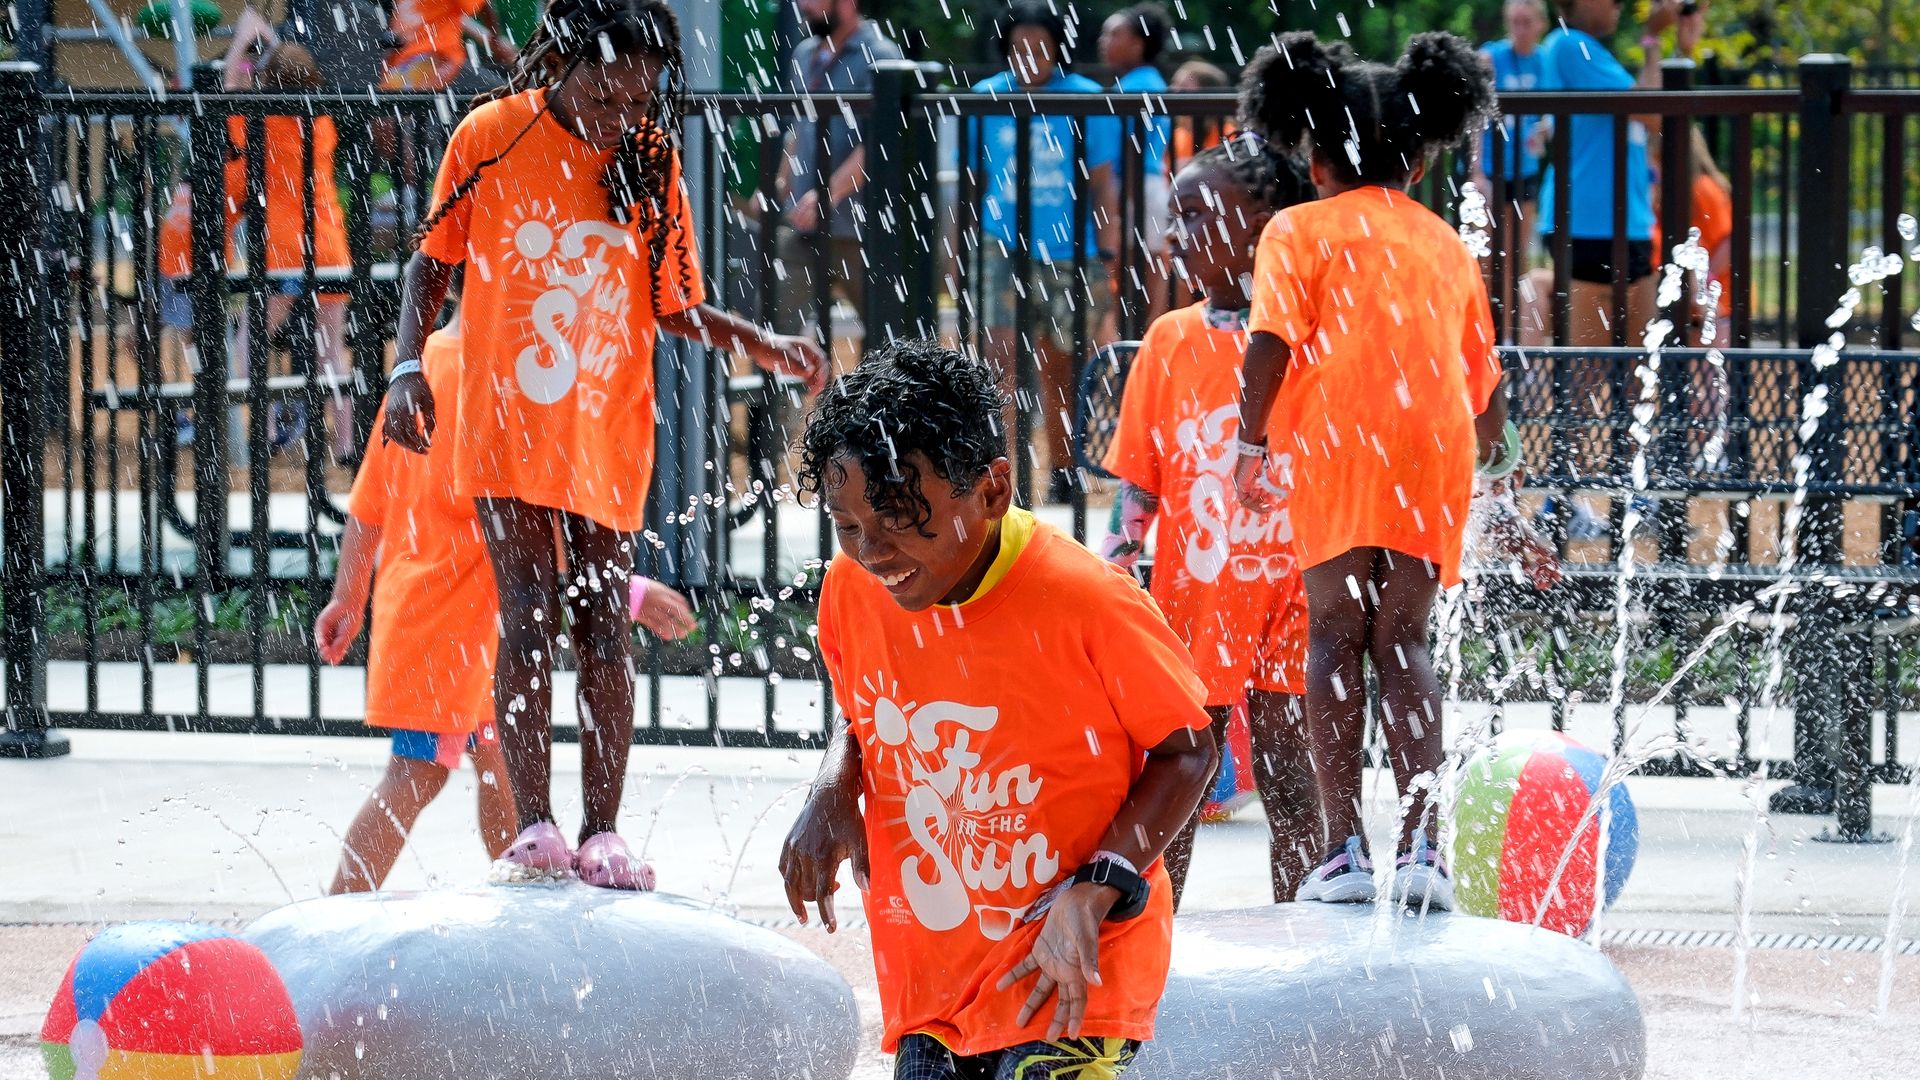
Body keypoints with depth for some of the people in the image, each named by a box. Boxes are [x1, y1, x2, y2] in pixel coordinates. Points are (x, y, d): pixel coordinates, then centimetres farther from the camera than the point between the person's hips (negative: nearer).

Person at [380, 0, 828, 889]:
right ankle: (533, 828, -8)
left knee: (603, 629, 3)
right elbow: (432, 260, 4)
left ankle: (602, 832, 10)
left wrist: (756, 342, -8)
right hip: (507, 426, -2)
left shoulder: (649, 160, -1)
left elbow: (670, 304, 7)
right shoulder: (491, 139, -6)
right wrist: (408, 366, -7)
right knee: (529, 619, -10)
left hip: (608, 435, 2)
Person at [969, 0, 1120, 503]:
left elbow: (1103, 188, 2)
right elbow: (974, 183, 9)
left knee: (1060, 369, 11)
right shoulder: (986, 98, 1)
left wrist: (1108, 259, -2)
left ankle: (1062, 471, 23)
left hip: (1069, 255, 0)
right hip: (1002, 249, 0)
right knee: (1000, 359, -14)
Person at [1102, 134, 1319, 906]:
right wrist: (1114, 568, -5)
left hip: (1286, 597, -2)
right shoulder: (1171, 341, 4)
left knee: (1287, 779, 4)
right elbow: (1139, 480, 6)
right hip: (1192, 596, 2)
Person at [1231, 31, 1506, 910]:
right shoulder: (1448, 246, 23)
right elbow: (1484, 379, 26)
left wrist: (1250, 445, -1)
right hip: (1437, 449, 4)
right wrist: (1486, 452, 40)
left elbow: (1272, 344, -5)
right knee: (1402, 640, 6)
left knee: (1335, 633, 2)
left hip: (1338, 442, -3)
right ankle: (1419, 845, -8)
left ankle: (1344, 846, -5)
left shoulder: (1301, 231, 9)